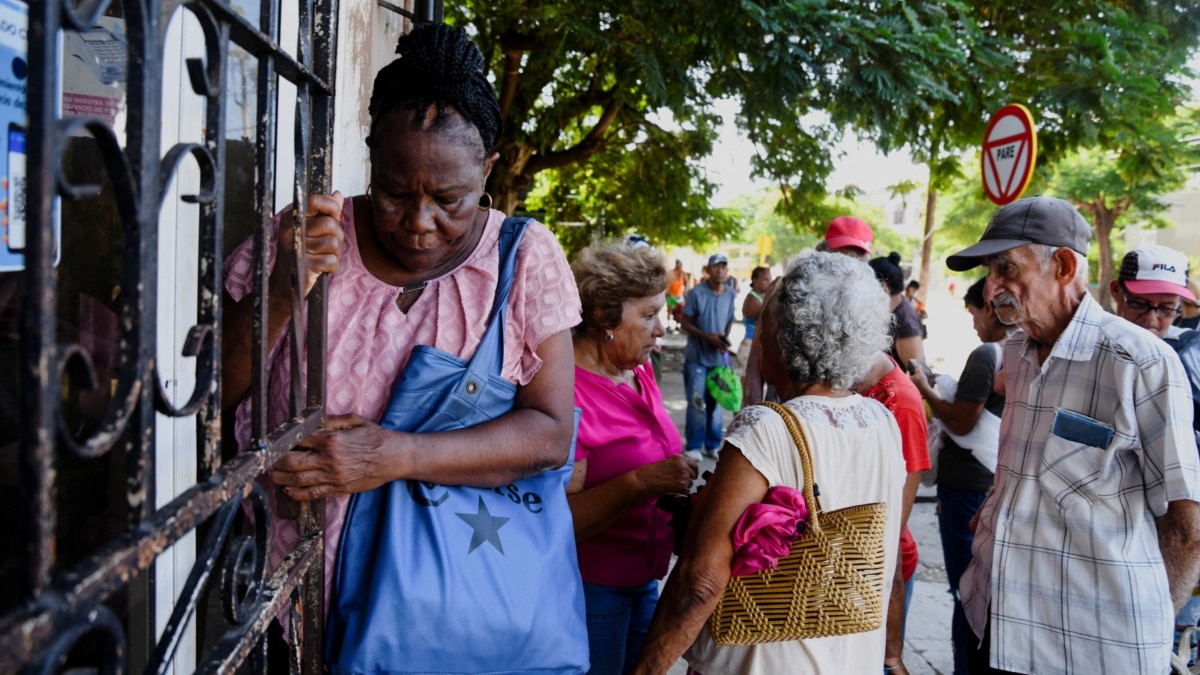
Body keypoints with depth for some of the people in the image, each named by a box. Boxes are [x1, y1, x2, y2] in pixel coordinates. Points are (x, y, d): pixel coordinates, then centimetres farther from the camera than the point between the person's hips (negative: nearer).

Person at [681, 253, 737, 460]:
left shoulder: (730, 294, 3)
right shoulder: (696, 293, -13)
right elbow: (686, 323, -10)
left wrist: (725, 337, -6)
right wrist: (708, 337, -20)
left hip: (720, 357, 5)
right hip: (697, 357, -4)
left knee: (717, 402, 11)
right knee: (697, 403, 0)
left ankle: (712, 444, 23)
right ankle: (694, 446, 11)